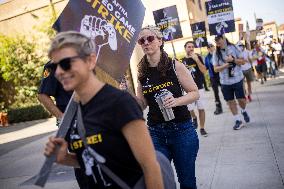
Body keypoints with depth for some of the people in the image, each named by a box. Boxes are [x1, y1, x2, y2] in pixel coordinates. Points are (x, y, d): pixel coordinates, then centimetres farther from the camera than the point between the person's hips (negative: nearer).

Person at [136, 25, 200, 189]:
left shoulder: (174, 65, -6)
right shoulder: (142, 72, 3)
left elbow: (195, 93, -3)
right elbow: (142, 104, 11)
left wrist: (176, 101, -21)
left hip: (181, 129, -2)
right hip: (155, 132, 2)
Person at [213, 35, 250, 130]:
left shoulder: (234, 48, -3)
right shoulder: (216, 53, 0)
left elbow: (242, 61, -1)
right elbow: (215, 69, 0)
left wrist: (233, 60, -18)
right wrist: (224, 66, -18)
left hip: (237, 79, -1)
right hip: (225, 82, 1)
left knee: (241, 100, 3)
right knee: (230, 101, 6)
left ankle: (244, 111, 38)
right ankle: (238, 121, 20)